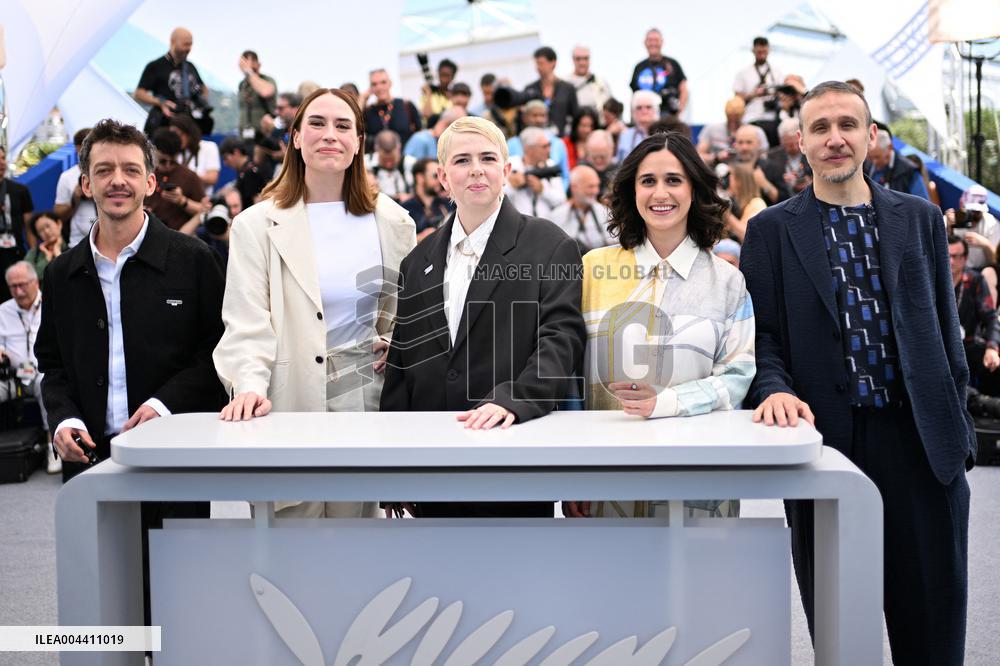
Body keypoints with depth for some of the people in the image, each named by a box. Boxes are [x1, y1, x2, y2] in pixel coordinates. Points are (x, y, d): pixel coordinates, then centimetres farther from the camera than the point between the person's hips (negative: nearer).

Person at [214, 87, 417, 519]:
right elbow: (247, 324, -7)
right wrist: (249, 386, -23)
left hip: (366, 394, 2)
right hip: (290, 401, -2)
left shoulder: (391, 221, 8)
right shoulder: (257, 225, 0)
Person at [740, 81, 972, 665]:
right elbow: (762, 332, 1)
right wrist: (775, 390, -18)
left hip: (920, 441, 2)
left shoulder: (921, 219, 11)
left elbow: (946, 329, 12)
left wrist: (956, 426, 8)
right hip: (826, 437, -1)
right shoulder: (771, 231, 5)